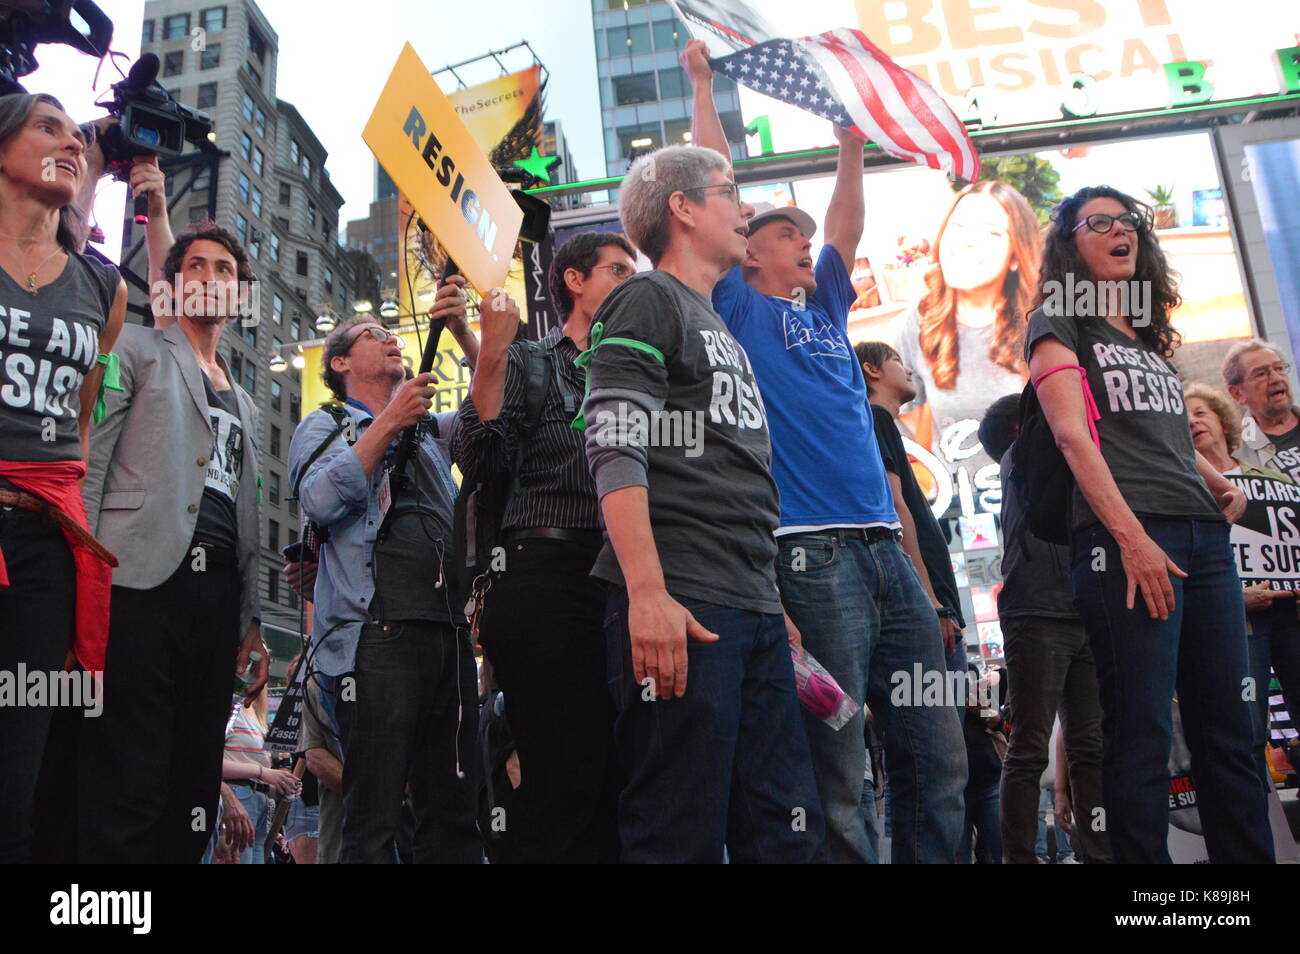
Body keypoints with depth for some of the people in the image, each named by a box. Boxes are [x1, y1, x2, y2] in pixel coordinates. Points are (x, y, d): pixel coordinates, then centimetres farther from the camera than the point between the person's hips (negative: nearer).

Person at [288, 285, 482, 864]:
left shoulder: (430, 432, 27)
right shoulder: (325, 426, 14)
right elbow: (320, 500, -6)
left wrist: (462, 332, 4)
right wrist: (390, 422, -6)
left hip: (451, 633, 5)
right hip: (376, 634, -5)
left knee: (454, 816, 5)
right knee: (372, 822, -6)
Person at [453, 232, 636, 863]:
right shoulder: (528, 361, 9)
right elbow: (480, 457, -7)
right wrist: (492, 351, -12)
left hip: (621, 586, 6)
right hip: (549, 579, -5)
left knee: (615, 785, 6)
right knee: (562, 785, -8)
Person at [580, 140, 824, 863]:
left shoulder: (723, 330, 27)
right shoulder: (646, 302, 1)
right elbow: (616, 453, -13)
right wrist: (647, 593, -23)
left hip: (757, 612, 9)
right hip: (680, 609, -8)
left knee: (787, 831, 9)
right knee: (681, 836, -4)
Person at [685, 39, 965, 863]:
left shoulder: (824, 313, 24)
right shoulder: (740, 308, 7)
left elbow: (847, 228, 33)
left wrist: (852, 142, 32)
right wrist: (704, 86, 12)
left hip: (887, 547, 7)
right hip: (813, 550, -7)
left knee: (938, 754, 7)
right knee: (837, 773, -4)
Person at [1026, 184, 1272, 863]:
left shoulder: (1148, 336, 26)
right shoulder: (1058, 324, 5)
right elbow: (1073, 433, -8)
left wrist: (1221, 483, 9)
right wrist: (1131, 538, -18)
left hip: (1204, 538, 7)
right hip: (1124, 539, -7)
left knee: (1228, 730, 7)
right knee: (1142, 733, -8)